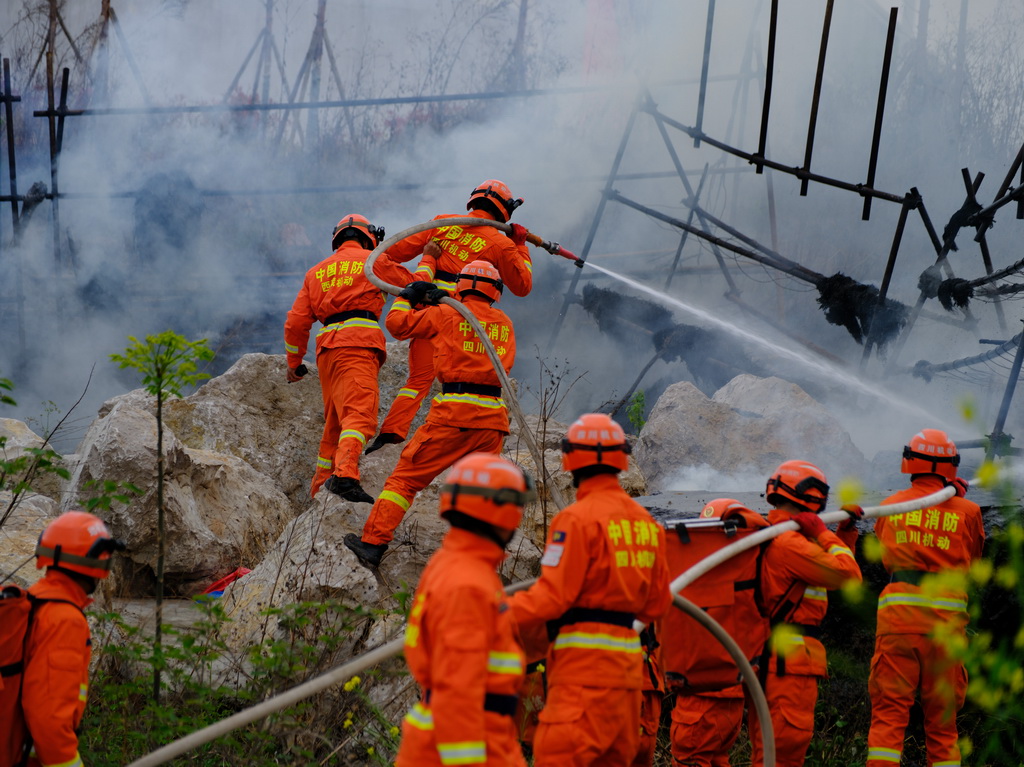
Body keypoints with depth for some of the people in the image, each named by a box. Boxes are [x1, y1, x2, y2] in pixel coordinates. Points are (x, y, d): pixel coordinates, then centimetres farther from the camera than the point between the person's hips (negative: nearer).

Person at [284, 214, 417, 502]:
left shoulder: (316, 272, 25)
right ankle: (345, 475, -42)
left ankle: (320, 489, 20)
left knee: (335, 421, 17)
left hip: (327, 349, 6)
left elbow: (296, 323, 21)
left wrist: (294, 363, 30)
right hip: (358, 346, -6)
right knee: (360, 413, -21)